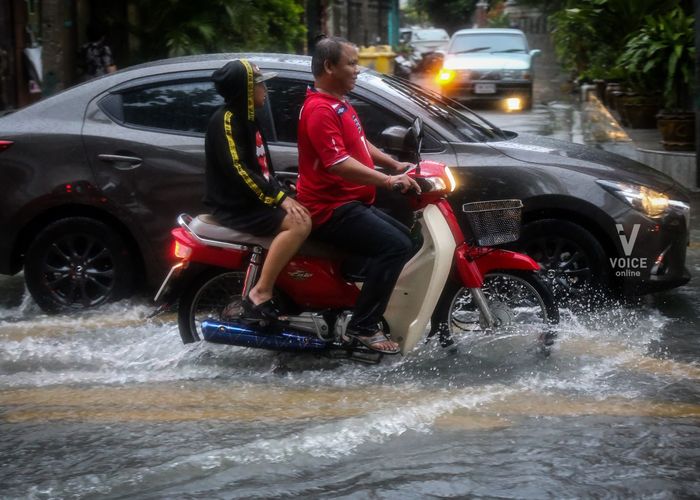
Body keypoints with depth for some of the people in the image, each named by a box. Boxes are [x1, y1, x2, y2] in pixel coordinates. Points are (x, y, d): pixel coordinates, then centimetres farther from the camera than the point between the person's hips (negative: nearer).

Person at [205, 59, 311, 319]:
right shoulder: (225, 120, -14)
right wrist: (280, 198, -22)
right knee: (299, 225, -25)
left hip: (252, 200, 10)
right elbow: (239, 170, -22)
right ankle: (260, 295, -26)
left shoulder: (247, 119, 16)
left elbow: (263, 168, 19)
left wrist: (282, 196, 5)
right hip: (235, 205, -10)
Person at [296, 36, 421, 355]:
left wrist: (395, 165, 21)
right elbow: (338, 163, -28)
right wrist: (388, 181, -29)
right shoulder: (319, 109, -18)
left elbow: (359, 143, 31)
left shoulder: (339, 104, 17)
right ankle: (363, 326, -20)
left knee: (403, 241, 18)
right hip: (330, 207, -11)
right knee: (395, 246, -23)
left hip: (351, 202, 11)